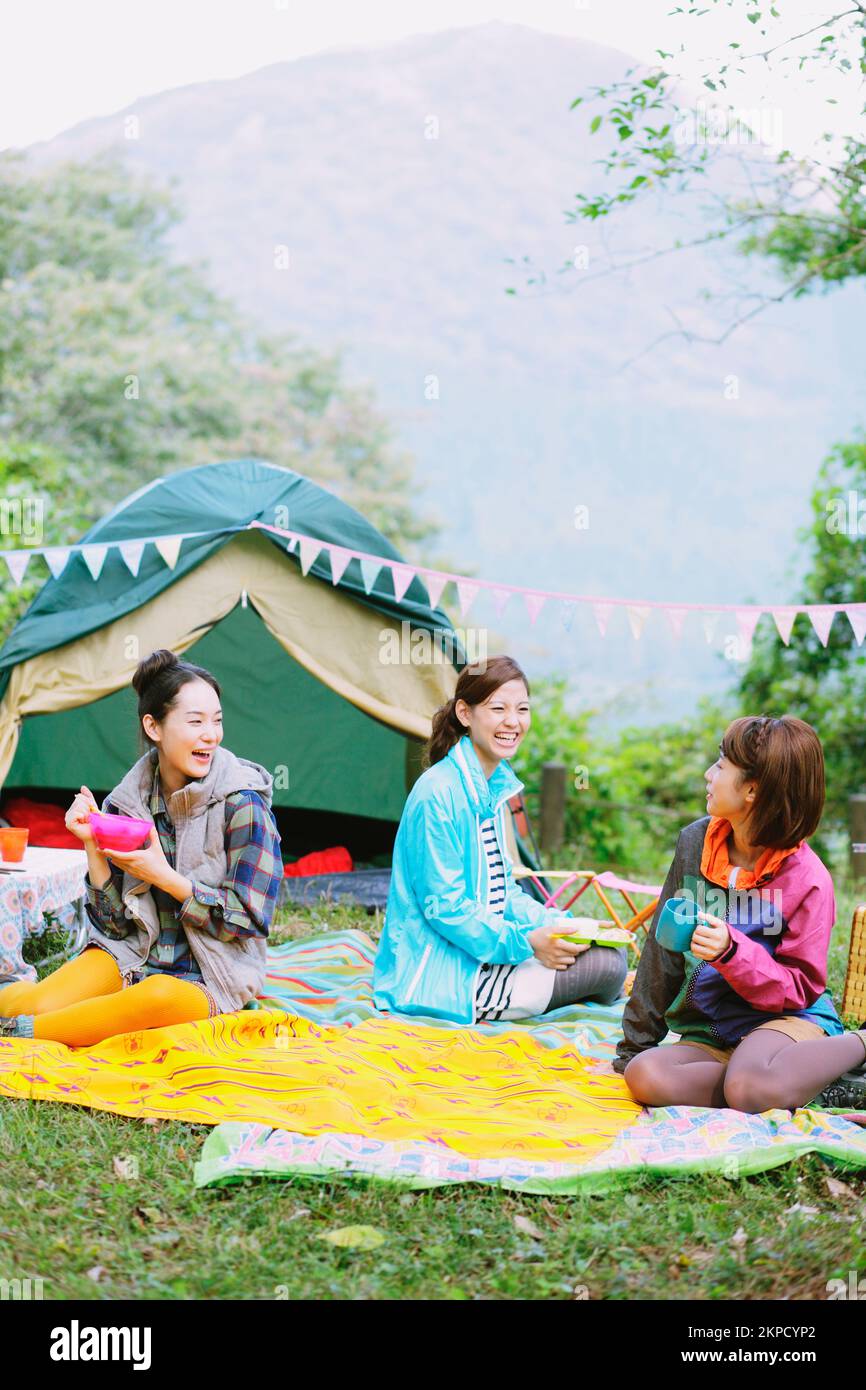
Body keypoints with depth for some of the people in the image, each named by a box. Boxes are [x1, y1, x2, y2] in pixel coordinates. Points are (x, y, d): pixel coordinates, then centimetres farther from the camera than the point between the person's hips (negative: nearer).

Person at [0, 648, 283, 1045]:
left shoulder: (243, 804, -12)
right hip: (133, 956, 3)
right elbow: (115, 923, 0)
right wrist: (93, 847, -14)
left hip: (210, 978, -2)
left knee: (160, 996, -39)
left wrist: (163, 877, -19)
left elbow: (248, 920, -12)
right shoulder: (127, 803, 0)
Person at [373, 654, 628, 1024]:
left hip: (481, 950, 10)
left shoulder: (494, 786, 10)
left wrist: (560, 924, 2)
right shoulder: (439, 794, -20)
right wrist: (526, 942, -23)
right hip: (439, 976, -10)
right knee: (607, 965, -12)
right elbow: (443, 905, -21)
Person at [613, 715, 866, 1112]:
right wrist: (636, 1041, 10)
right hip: (708, 1034, 5)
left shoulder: (806, 878, -11)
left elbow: (800, 987, -9)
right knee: (643, 1076, -27)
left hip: (786, 1019, -4)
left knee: (752, 1090, -38)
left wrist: (731, 951, -26)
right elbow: (663, 947, 10)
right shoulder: (695, 841, 4)